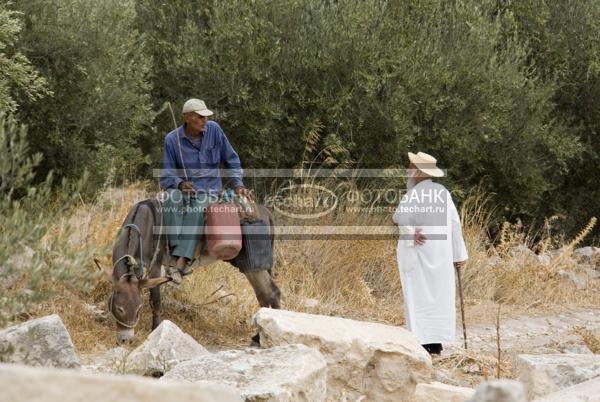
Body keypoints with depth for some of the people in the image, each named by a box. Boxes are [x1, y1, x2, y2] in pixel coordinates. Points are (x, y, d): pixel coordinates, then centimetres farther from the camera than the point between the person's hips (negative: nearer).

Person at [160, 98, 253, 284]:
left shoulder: (213, 130, -1)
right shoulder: (172, 140, -5)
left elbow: (231, 159, 11)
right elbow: (166, 177, -2)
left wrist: (238, 184, -1)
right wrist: (180, 184, -24)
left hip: (209, 190, 0)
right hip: (184, 187, 0)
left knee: (198, 207, -36)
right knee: (171, 199, -36)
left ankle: (178, 261, -47)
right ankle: (183, 258, -42)